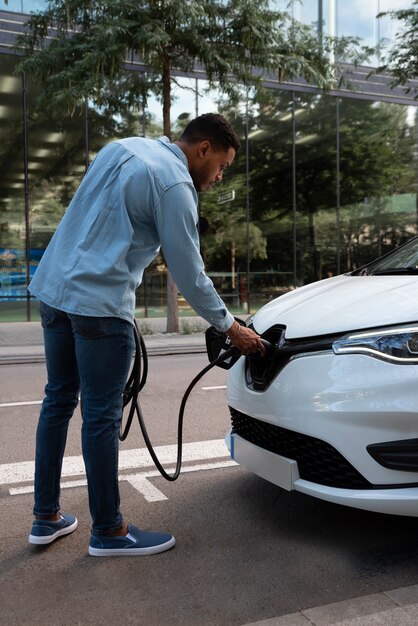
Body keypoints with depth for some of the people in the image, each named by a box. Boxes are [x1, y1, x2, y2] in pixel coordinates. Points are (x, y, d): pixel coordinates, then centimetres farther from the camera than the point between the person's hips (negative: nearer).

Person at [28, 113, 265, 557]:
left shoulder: (124, 147, 15)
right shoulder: (174, 184, -11)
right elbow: (189, 274, -9)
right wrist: (230, 327, 3)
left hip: (53, 287, 9)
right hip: (99, 303, -9)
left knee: (59, 401, 15)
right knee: (101, 417, 1)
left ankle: (46, 517, 27)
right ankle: (108, 531, 16)